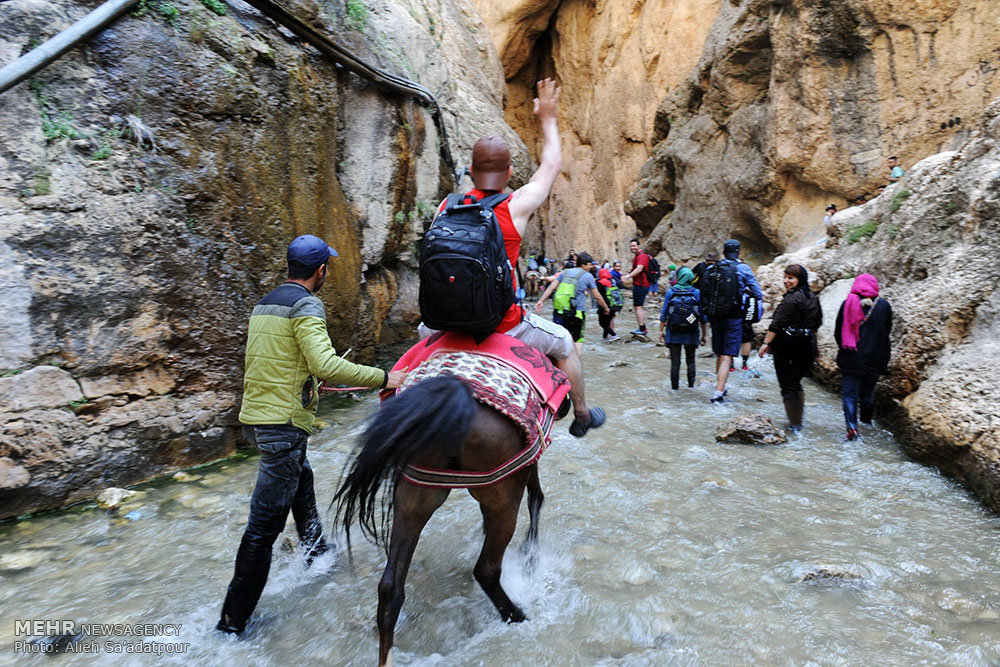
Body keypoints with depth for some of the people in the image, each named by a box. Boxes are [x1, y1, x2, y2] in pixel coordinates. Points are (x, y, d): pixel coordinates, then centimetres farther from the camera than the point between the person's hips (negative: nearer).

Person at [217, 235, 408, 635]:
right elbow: (325, 364, -27)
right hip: (283, 422, -10)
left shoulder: (264, 304, 13)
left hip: (256, 414, 10)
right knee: (265, 524, -2)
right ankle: (233, 621, 6)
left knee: (301, 479, 29)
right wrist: (383, 378, -20)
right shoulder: (306, 306, -15)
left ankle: (314, 551, 48)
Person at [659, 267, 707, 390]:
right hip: (691, 334, 1)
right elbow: (702, 316, 0)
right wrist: (704, 334, 7)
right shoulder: (697, 293, -3)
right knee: (690, 361, 12)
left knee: (675, 362, 4)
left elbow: (664, 314, -3)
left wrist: (661, 330, 6)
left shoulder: (670, 292, -4)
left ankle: (674, 389, 6)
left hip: (673, 333, -1)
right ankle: (691, 387, 13)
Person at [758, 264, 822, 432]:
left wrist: (766, 343, -17)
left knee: (788, 385, -1)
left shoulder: (792, 298, -16)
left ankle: (795, 424, 1)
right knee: (796, 383, 21)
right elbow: (817, 323, 20)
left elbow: (777, 323, -19)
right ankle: (798, 420, 28)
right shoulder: (813, 298, 12)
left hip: (786, 347, -9)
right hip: (806, 346, 9)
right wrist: (811, 342, 28)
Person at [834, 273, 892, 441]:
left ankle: (852, 427, -12)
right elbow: (888, 330, 8)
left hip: (851, 358, -2)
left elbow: (837, 331, 1)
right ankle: (866, 420, 35)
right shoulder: (884, 305, -2)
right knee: (867, 391, 19)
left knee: (850, 392, 0)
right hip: (874, 358, 2)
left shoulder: (847, 304, -4)